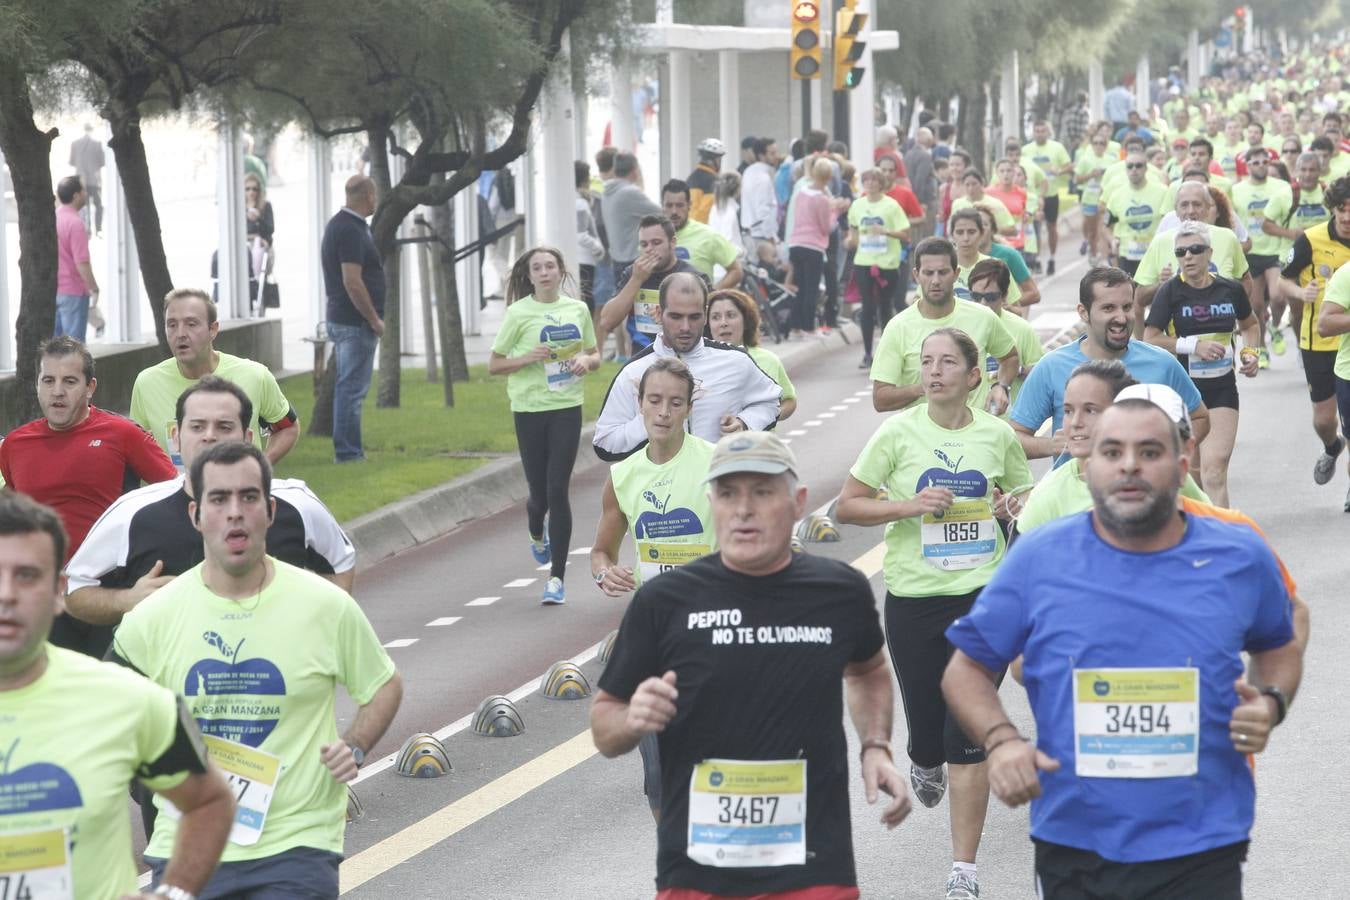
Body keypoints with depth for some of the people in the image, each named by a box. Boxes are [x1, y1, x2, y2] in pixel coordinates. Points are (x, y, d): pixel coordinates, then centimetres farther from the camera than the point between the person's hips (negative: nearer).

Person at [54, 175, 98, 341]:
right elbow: (82, 263, -21)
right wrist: (94, 288, -13)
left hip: (52, 290, 8)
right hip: (73, 291, -8)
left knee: (53, 341, 11)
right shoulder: (75, 223, -17)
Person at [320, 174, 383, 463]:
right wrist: (374, 319, -16)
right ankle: (348, 452, -6)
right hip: (356, 322, -10)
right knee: (352, 388, -7)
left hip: (340, 319, 10)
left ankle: (348, 450, 19)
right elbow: (352, 282, -23)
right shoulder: (351, 231, -17)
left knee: (349, 387, 14)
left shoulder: (337, 224, 15)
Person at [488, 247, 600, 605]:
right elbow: (493, 365, 1)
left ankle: (557, 577, -3)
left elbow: (595, 356, 17)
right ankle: (537, 536, 44)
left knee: (558, 490, -7)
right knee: (539, 492, 6)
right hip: (529, 409, -1)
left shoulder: (577, 309, 6)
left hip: (567, 407, 1)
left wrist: (586, 361, -6)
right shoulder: (518, 313, -2)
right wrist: (527, 358, -16)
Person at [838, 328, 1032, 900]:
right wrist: (911, 506, -15)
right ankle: (925, 765, 48)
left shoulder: (998, 435, 3)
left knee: (969, 734, -8)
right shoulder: (899, 433, -3)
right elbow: (847, 507, 0)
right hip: (914, 599, 0)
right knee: (927, 726, 7)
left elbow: (1023, 493, 20)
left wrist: (1014, 503, -3)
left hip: (983, 595, 0)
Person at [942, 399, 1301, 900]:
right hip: (1073, 852, 0)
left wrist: (1272, 703, -2)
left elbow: (1278, 647, 19)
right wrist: (999, 740, -13)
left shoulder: (1241, 558, 1)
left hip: (1202, 851, 0)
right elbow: (967, 668, 5)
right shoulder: (1038, 558, -3)